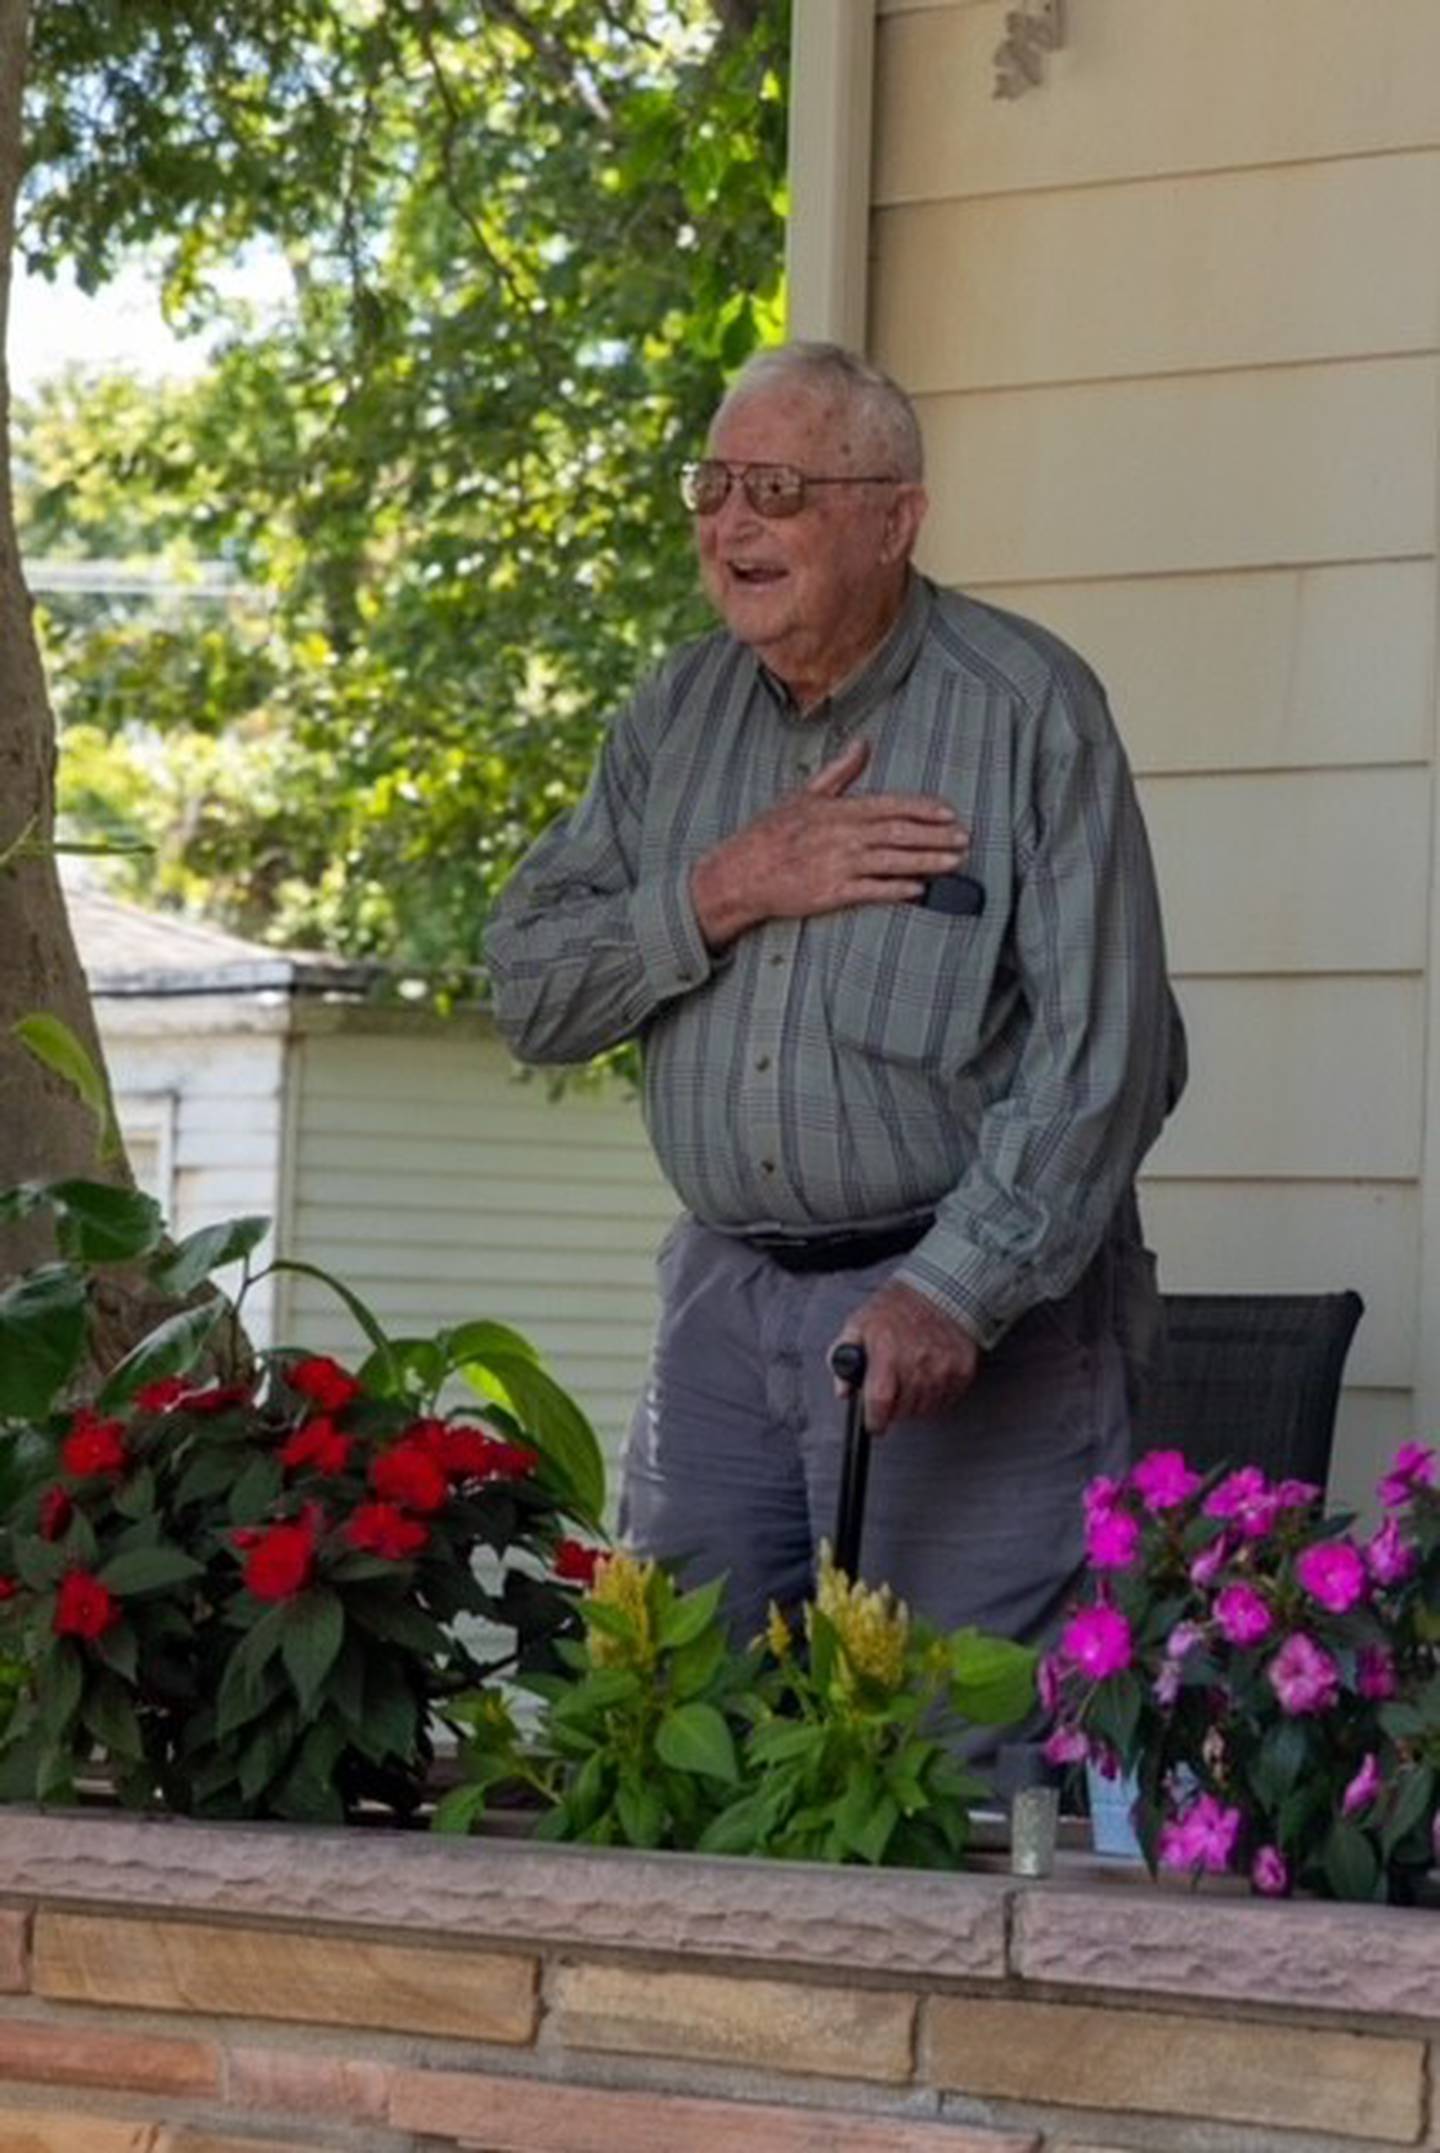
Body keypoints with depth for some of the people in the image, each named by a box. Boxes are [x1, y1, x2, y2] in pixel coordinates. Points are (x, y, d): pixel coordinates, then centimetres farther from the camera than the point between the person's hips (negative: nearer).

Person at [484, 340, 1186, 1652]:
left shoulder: (1026, 708, -7)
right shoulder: (679, 714, 10)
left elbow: (1101, 1053, -13)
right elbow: (530, 996, 6)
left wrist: (952, 1291, -21)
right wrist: (725, 890, -10)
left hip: (976, 1309, -5)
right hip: (726, 1297, 5)